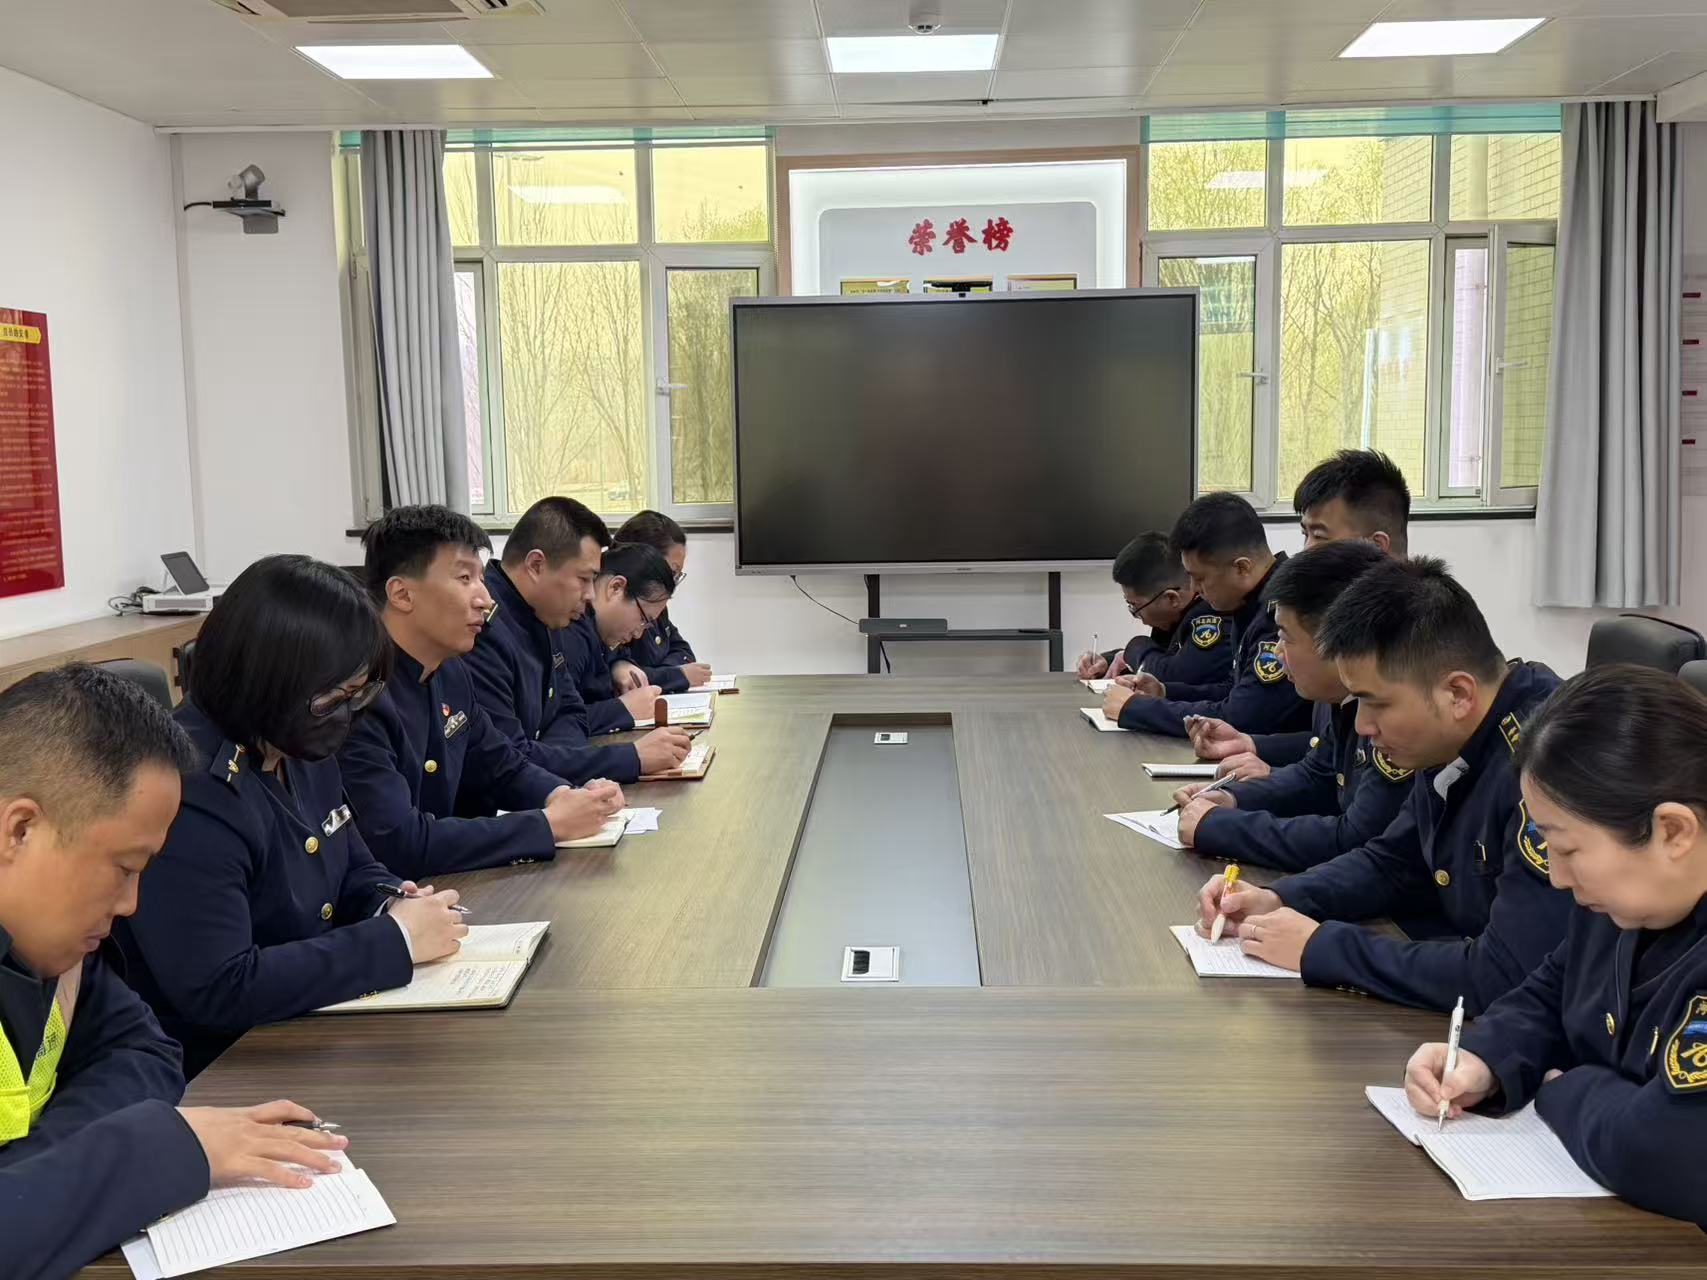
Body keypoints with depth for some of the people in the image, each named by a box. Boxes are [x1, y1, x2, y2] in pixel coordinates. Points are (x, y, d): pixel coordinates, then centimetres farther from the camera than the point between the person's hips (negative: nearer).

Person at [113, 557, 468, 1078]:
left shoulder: (302, 747, 3)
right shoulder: (188, 789, -24)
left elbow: (356, 870, 18)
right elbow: (217, 990, -28)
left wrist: (394, 906, -6)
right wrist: (395, 939, -23)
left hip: (311, 1033, 8)